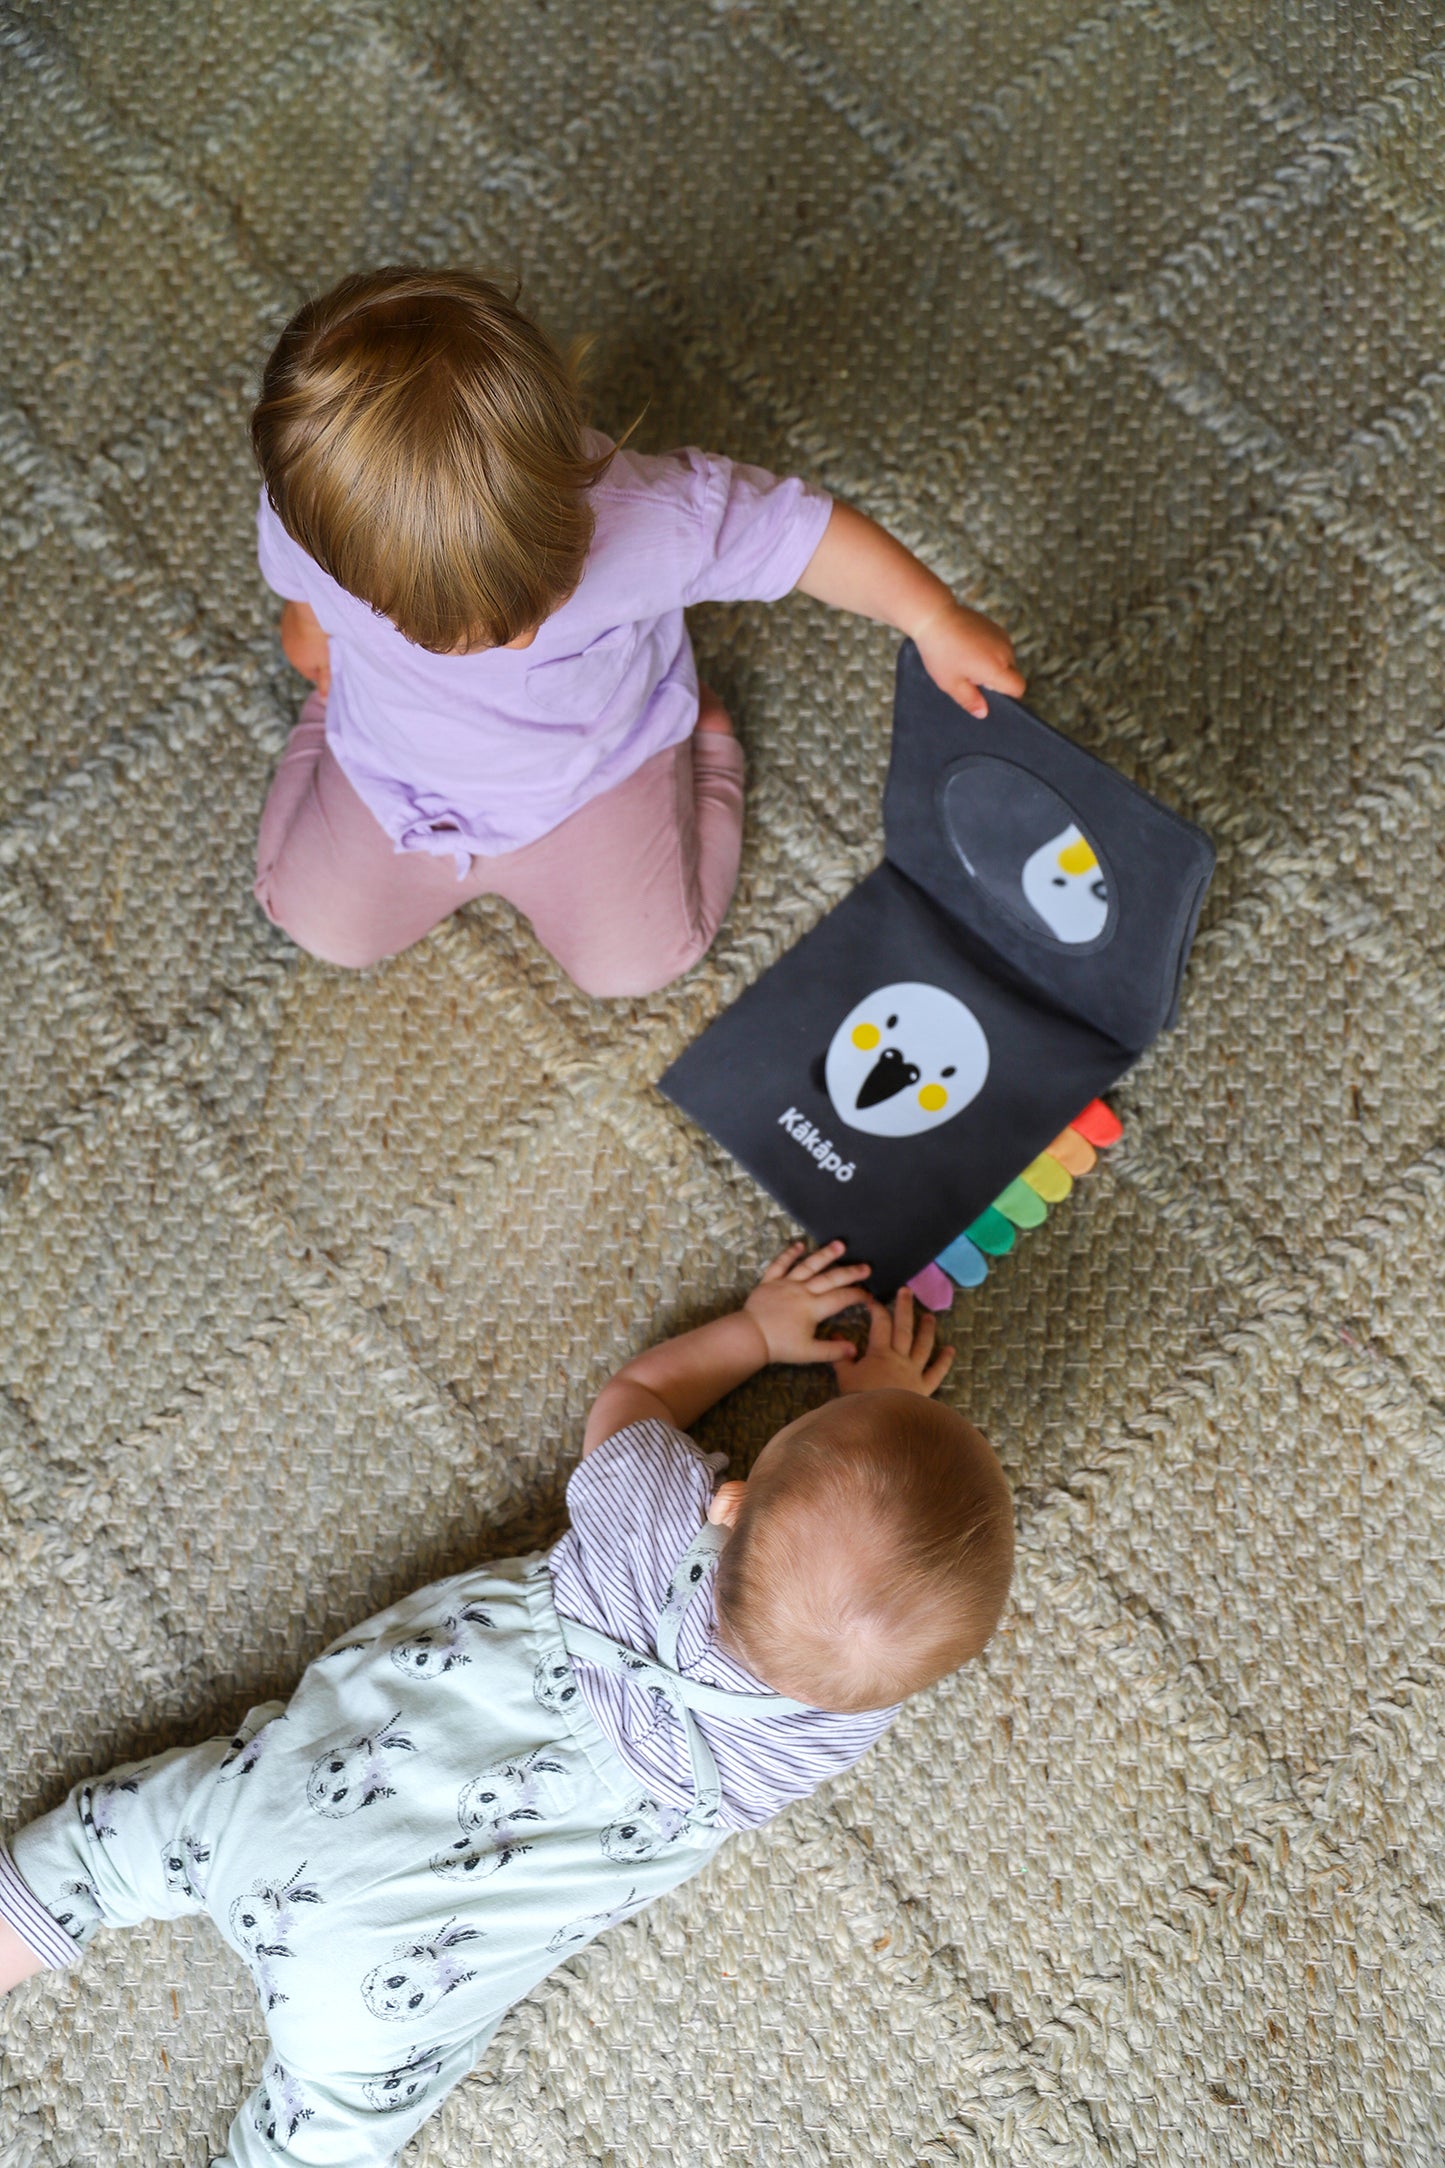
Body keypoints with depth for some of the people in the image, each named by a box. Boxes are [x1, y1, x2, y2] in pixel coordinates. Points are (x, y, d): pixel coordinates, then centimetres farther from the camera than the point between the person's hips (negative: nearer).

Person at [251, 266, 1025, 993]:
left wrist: (933, 619, -20)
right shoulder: (303, 520, -34)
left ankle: (698, 735, 23)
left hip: (595, 772, -2)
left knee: (635, 961, 1)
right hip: (398, 769, 2)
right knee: (323, 927, 12)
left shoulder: (646, 519, -43)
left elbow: (795, 528, -26)